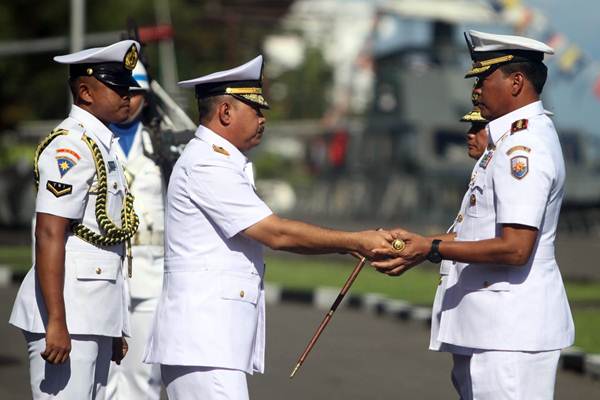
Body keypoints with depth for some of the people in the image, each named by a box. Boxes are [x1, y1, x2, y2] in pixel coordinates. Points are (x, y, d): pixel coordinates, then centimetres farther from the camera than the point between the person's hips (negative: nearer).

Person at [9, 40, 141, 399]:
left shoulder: (103, 146, 18)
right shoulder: (70, 147, -12)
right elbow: (49, 237, -19)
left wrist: (115, 329, 21)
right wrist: (56, 322, -25)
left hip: (97, 316, 10)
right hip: (68, 316, -10)